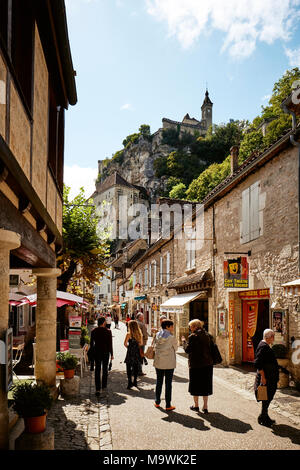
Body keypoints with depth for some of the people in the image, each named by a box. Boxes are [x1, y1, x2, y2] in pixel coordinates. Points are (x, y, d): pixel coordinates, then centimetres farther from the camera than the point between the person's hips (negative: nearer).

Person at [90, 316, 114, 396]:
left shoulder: (93, 331, -2)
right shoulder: (108, 331, -9)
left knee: (97, 370, 5)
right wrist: (111, 354, 1)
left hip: (97, 352, 1)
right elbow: (110, 344, -6)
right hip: (105, 352, -1)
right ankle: (104, 387, 21)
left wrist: (92, 353, 12)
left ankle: (98, 389, -1)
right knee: (105, 369, 15)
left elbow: (91, 343, 2)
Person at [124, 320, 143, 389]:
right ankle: (135, 382, 26)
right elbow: (141, 343, 8)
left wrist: (128, 347, 2)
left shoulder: (129, 334, -14)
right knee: (136, 367, 17)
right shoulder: (139, 334, 1)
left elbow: (125, 343, -16)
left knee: (129, 368, 4)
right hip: (137, 352, 5)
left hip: (130, 353, -5)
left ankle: (130, 383, 2)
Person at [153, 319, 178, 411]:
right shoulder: (171, 338, -15)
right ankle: (168, 405, 7)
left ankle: (157, 402, 26)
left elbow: (155, 346, 8)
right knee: (168, 383, 3)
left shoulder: (157, 335, -1)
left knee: (159, 382, 17)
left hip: (158, 362, 4)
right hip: (169, 363, -4)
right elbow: (175, 348, -1)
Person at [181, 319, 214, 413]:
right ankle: (205, 407, 13)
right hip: (208, 364, 5)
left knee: (195, 385, 11)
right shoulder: (208, 336, 4)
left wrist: (184, 341, 1)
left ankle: (196, 405, 21)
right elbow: (211, 348, 7)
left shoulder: (192, 337, -12)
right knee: (205, 385, 11)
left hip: (195, 364, -5)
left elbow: (187, 350, -12)